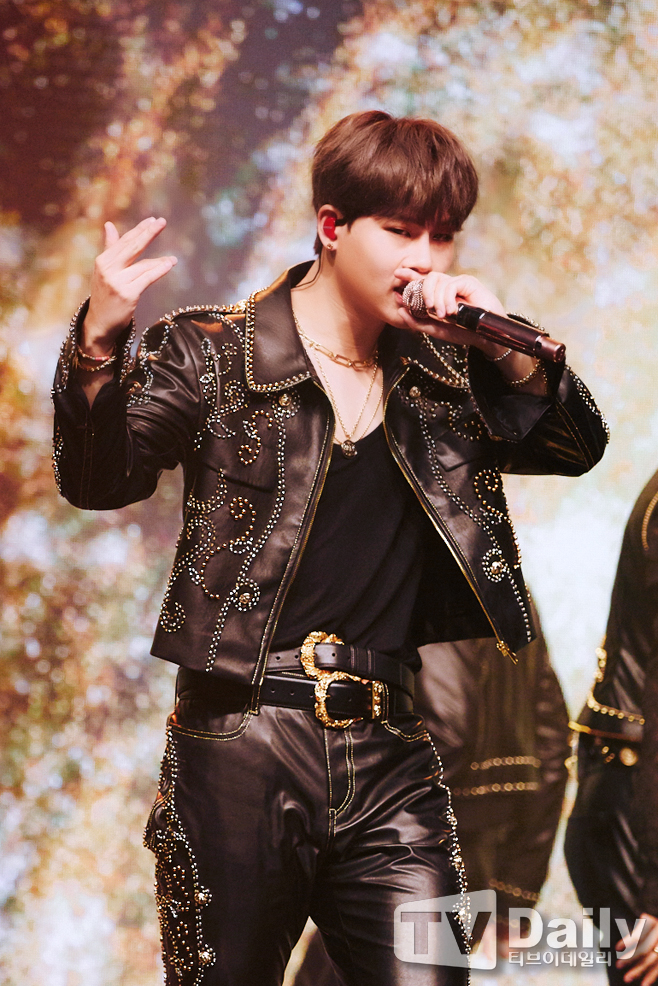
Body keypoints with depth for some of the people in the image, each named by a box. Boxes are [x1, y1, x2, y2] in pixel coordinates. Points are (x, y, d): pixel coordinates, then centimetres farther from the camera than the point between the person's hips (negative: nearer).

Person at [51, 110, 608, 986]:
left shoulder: (440, 375, 13)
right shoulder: (213, 353, -1)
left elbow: (575, 447, 13)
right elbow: (102, 478, -9)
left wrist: (504, 346, -5)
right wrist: (99, 340, -28)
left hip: (389, 757, 4)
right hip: (241, 749, -3)